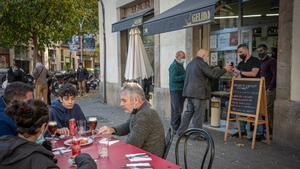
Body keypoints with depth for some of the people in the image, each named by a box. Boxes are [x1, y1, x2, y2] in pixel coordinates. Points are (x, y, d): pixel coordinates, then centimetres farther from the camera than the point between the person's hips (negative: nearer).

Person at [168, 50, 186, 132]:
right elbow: (173, 79, -21)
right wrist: (184, 76, -22)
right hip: (175, 90, -10)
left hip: (180, 90, 10)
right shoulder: (174, 66, -12)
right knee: (177, 110, -8)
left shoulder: (180, 65, 19)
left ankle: (177, 127, 22)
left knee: (178, 110, 14)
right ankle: (175, 128, -1)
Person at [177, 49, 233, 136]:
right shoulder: (201, 63, -12)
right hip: (199, 93, -9)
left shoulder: (190, 64, 17)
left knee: (189, 112, 15)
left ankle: (181, 132, 18)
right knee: (198, 115, 0)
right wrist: (224, 69, -1)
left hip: (189, 92, 9)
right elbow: (212, 74, -15)